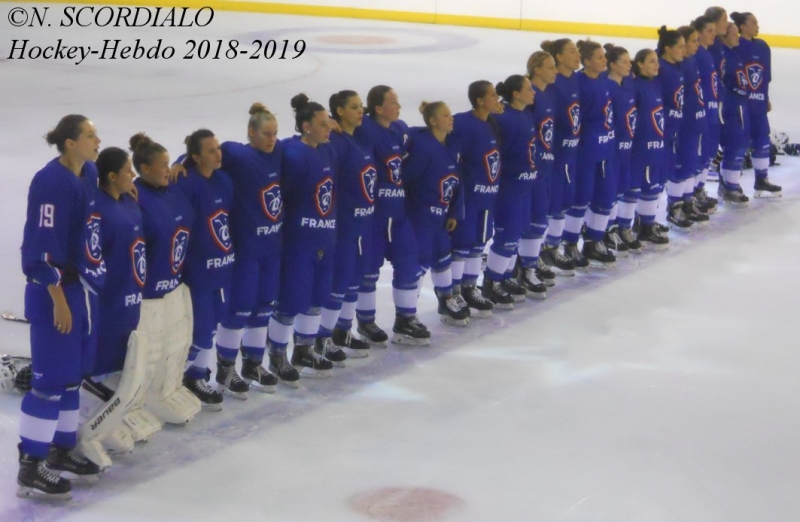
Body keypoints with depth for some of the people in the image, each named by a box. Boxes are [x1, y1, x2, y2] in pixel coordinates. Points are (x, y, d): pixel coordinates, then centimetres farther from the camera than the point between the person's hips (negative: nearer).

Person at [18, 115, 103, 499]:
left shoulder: (89, 173, 5)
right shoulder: (51, 181, -21)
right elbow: (42, 246, -22)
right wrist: (59, 299, -20)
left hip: (83, 287, 9)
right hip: (54, 292, -9)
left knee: (75, 374, 16)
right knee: (52, 378, -6)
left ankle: (62, 452, 29)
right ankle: (30, 469, 2)